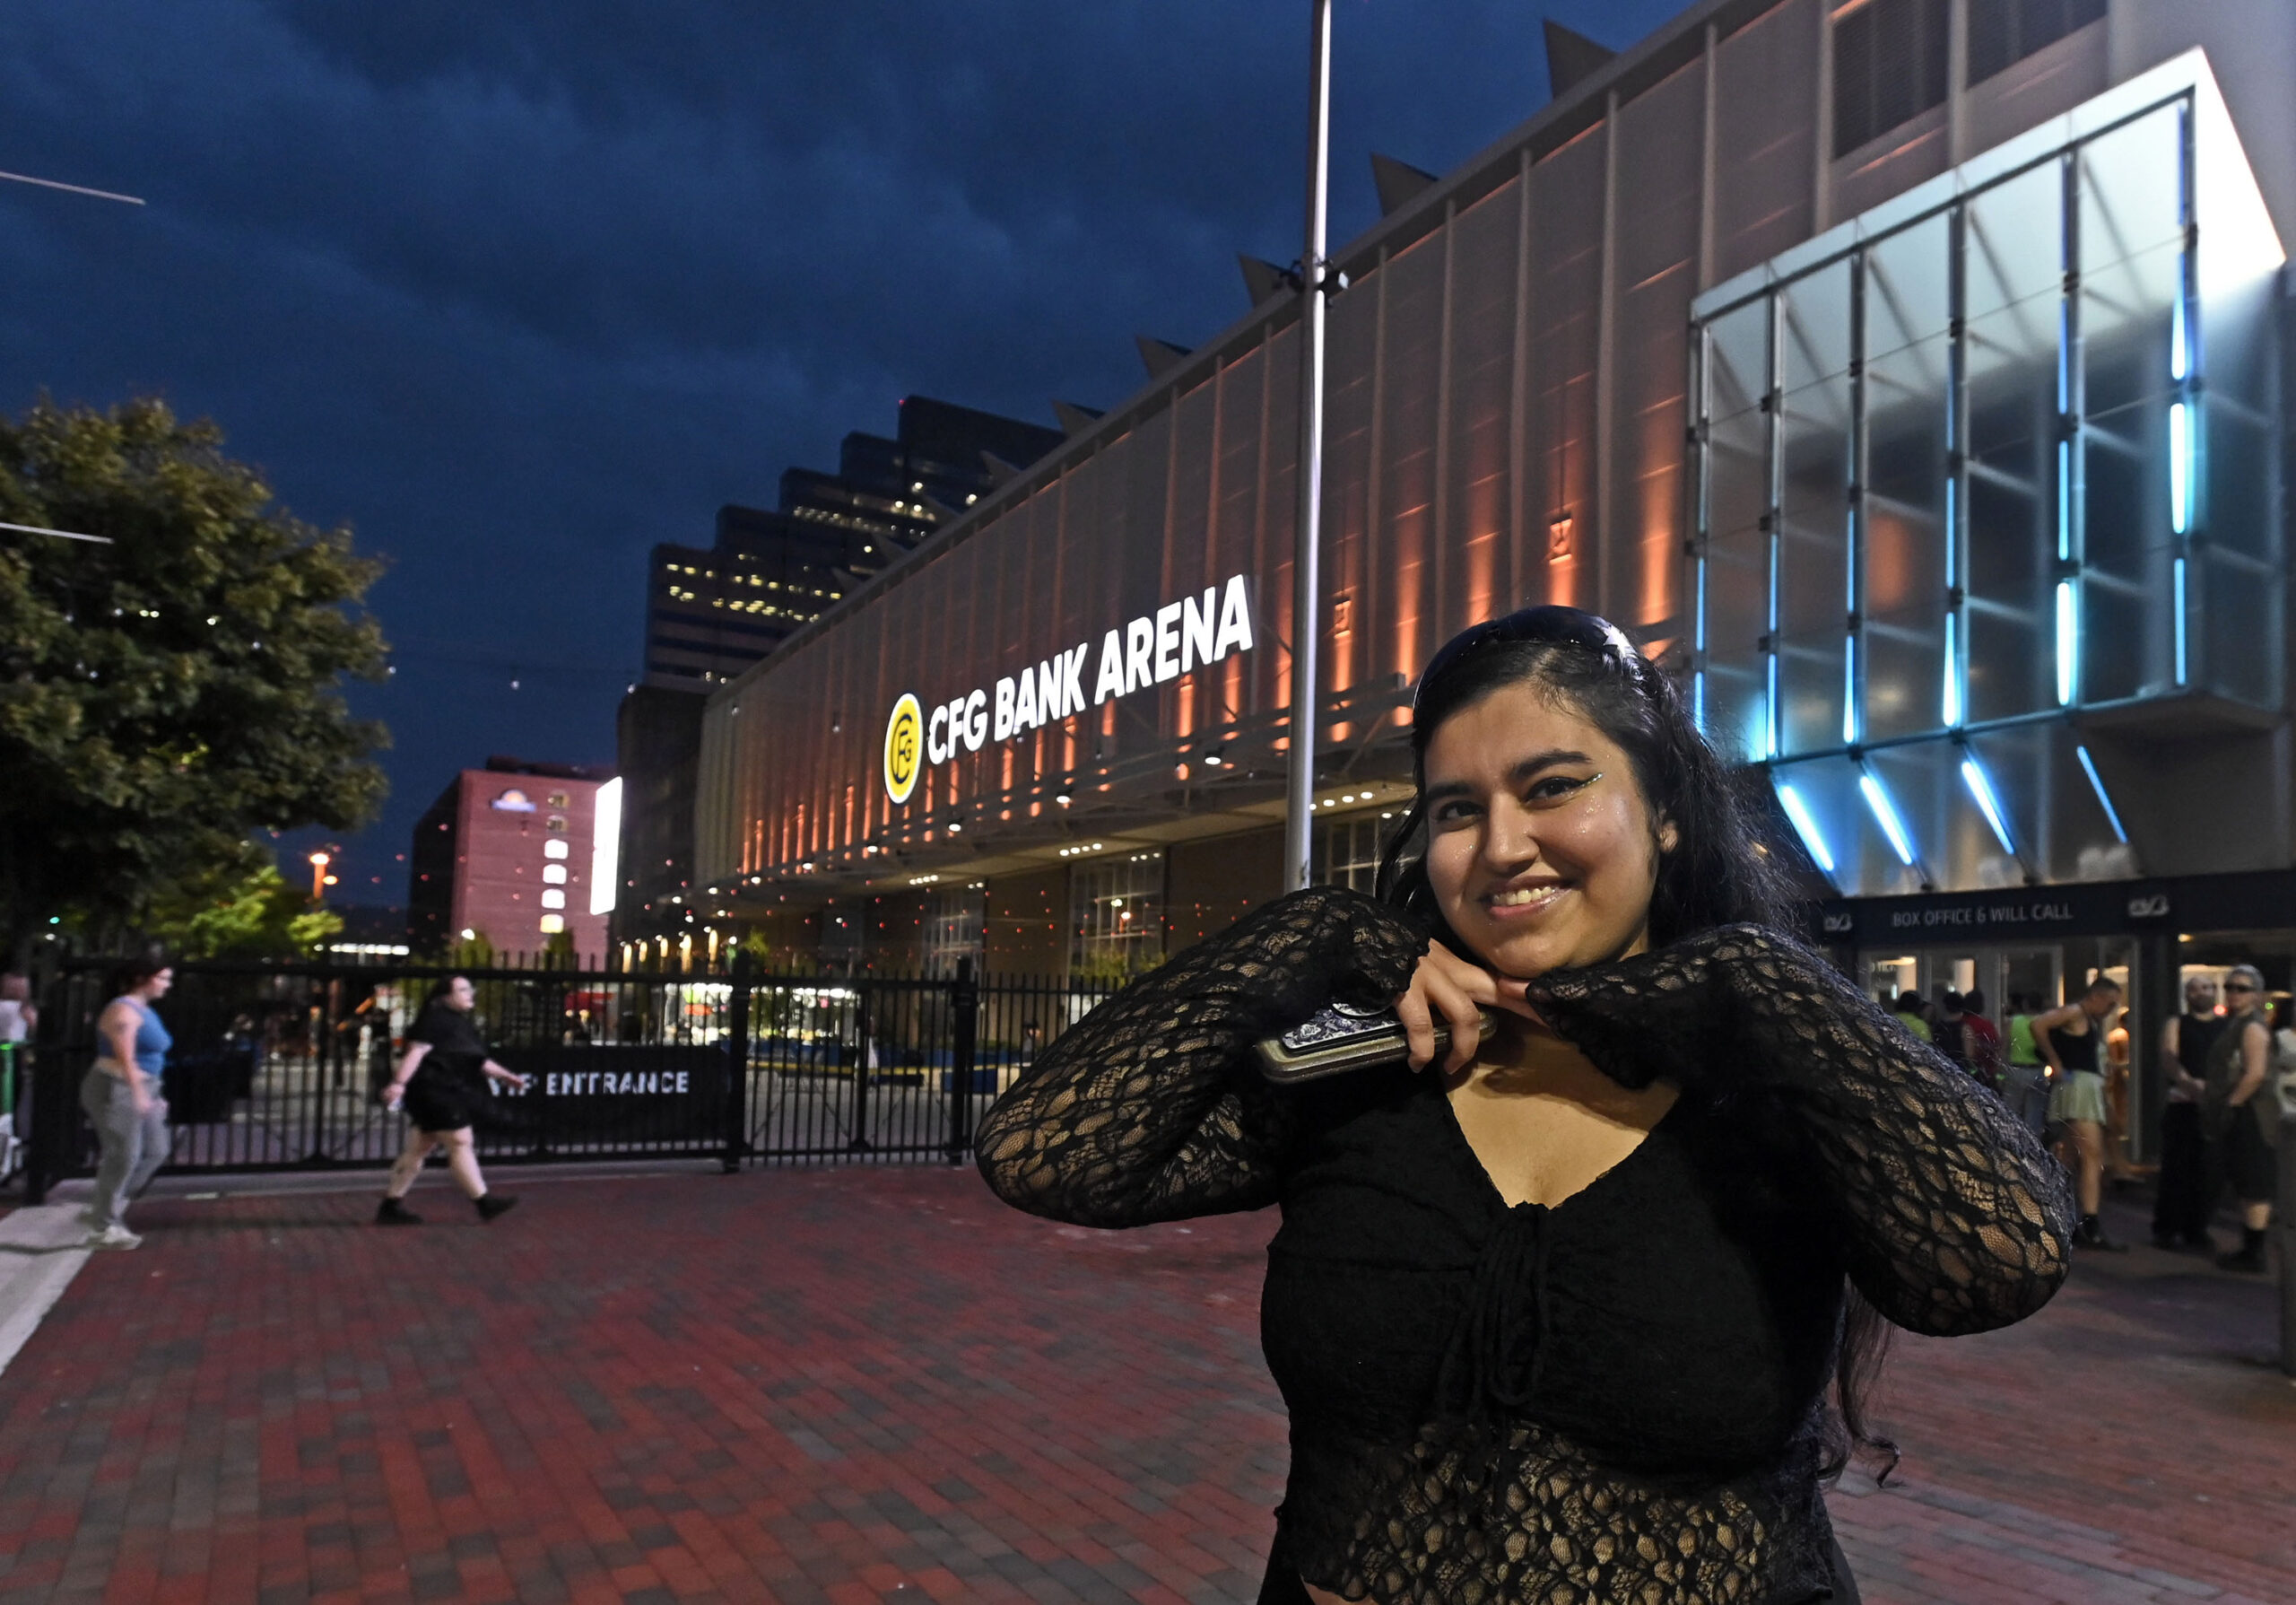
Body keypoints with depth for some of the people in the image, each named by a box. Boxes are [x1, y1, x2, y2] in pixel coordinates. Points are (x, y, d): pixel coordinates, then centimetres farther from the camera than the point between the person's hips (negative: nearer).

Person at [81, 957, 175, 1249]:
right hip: (115, 1090, -10)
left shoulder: (144, 1010, 15)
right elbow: (124, 1057, -25)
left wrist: (153, 1094, 19)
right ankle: (103, 1228, 3)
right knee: (122, 1157, -6)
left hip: (139, 1090, 10)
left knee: (155, 1151, 10)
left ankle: (102, 1207, 19)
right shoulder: (124, 1011, -16)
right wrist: (139, 1093, -31)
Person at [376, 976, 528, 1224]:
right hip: (435, 1091, -10)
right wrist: (399, 1082, -30)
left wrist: (507, 1076, 24)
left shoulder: (462, 1025, 20)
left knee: (419, 1149, 12)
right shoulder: (437, 1020, -10)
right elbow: (416, 1051, -21)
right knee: (461, 1143, -7)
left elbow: (481, 1062, 26)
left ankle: (391, 1206, 17)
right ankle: (483, 1201, -3)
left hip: (449, 1095, 10)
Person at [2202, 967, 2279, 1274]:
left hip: (2249, 1116, -10)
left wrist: (2230, 1105, -18)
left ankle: (2254, 1255, -2)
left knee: (2253, 1187, -6)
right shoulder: (2233, 1024, 17)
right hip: (2237, 1117, 10)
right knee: (2247, 1187, 15)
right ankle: (2249, 1249, 22)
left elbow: (2256, 1074, -23)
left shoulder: (2253, 1027, -13)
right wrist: (2213, 1103, 17)